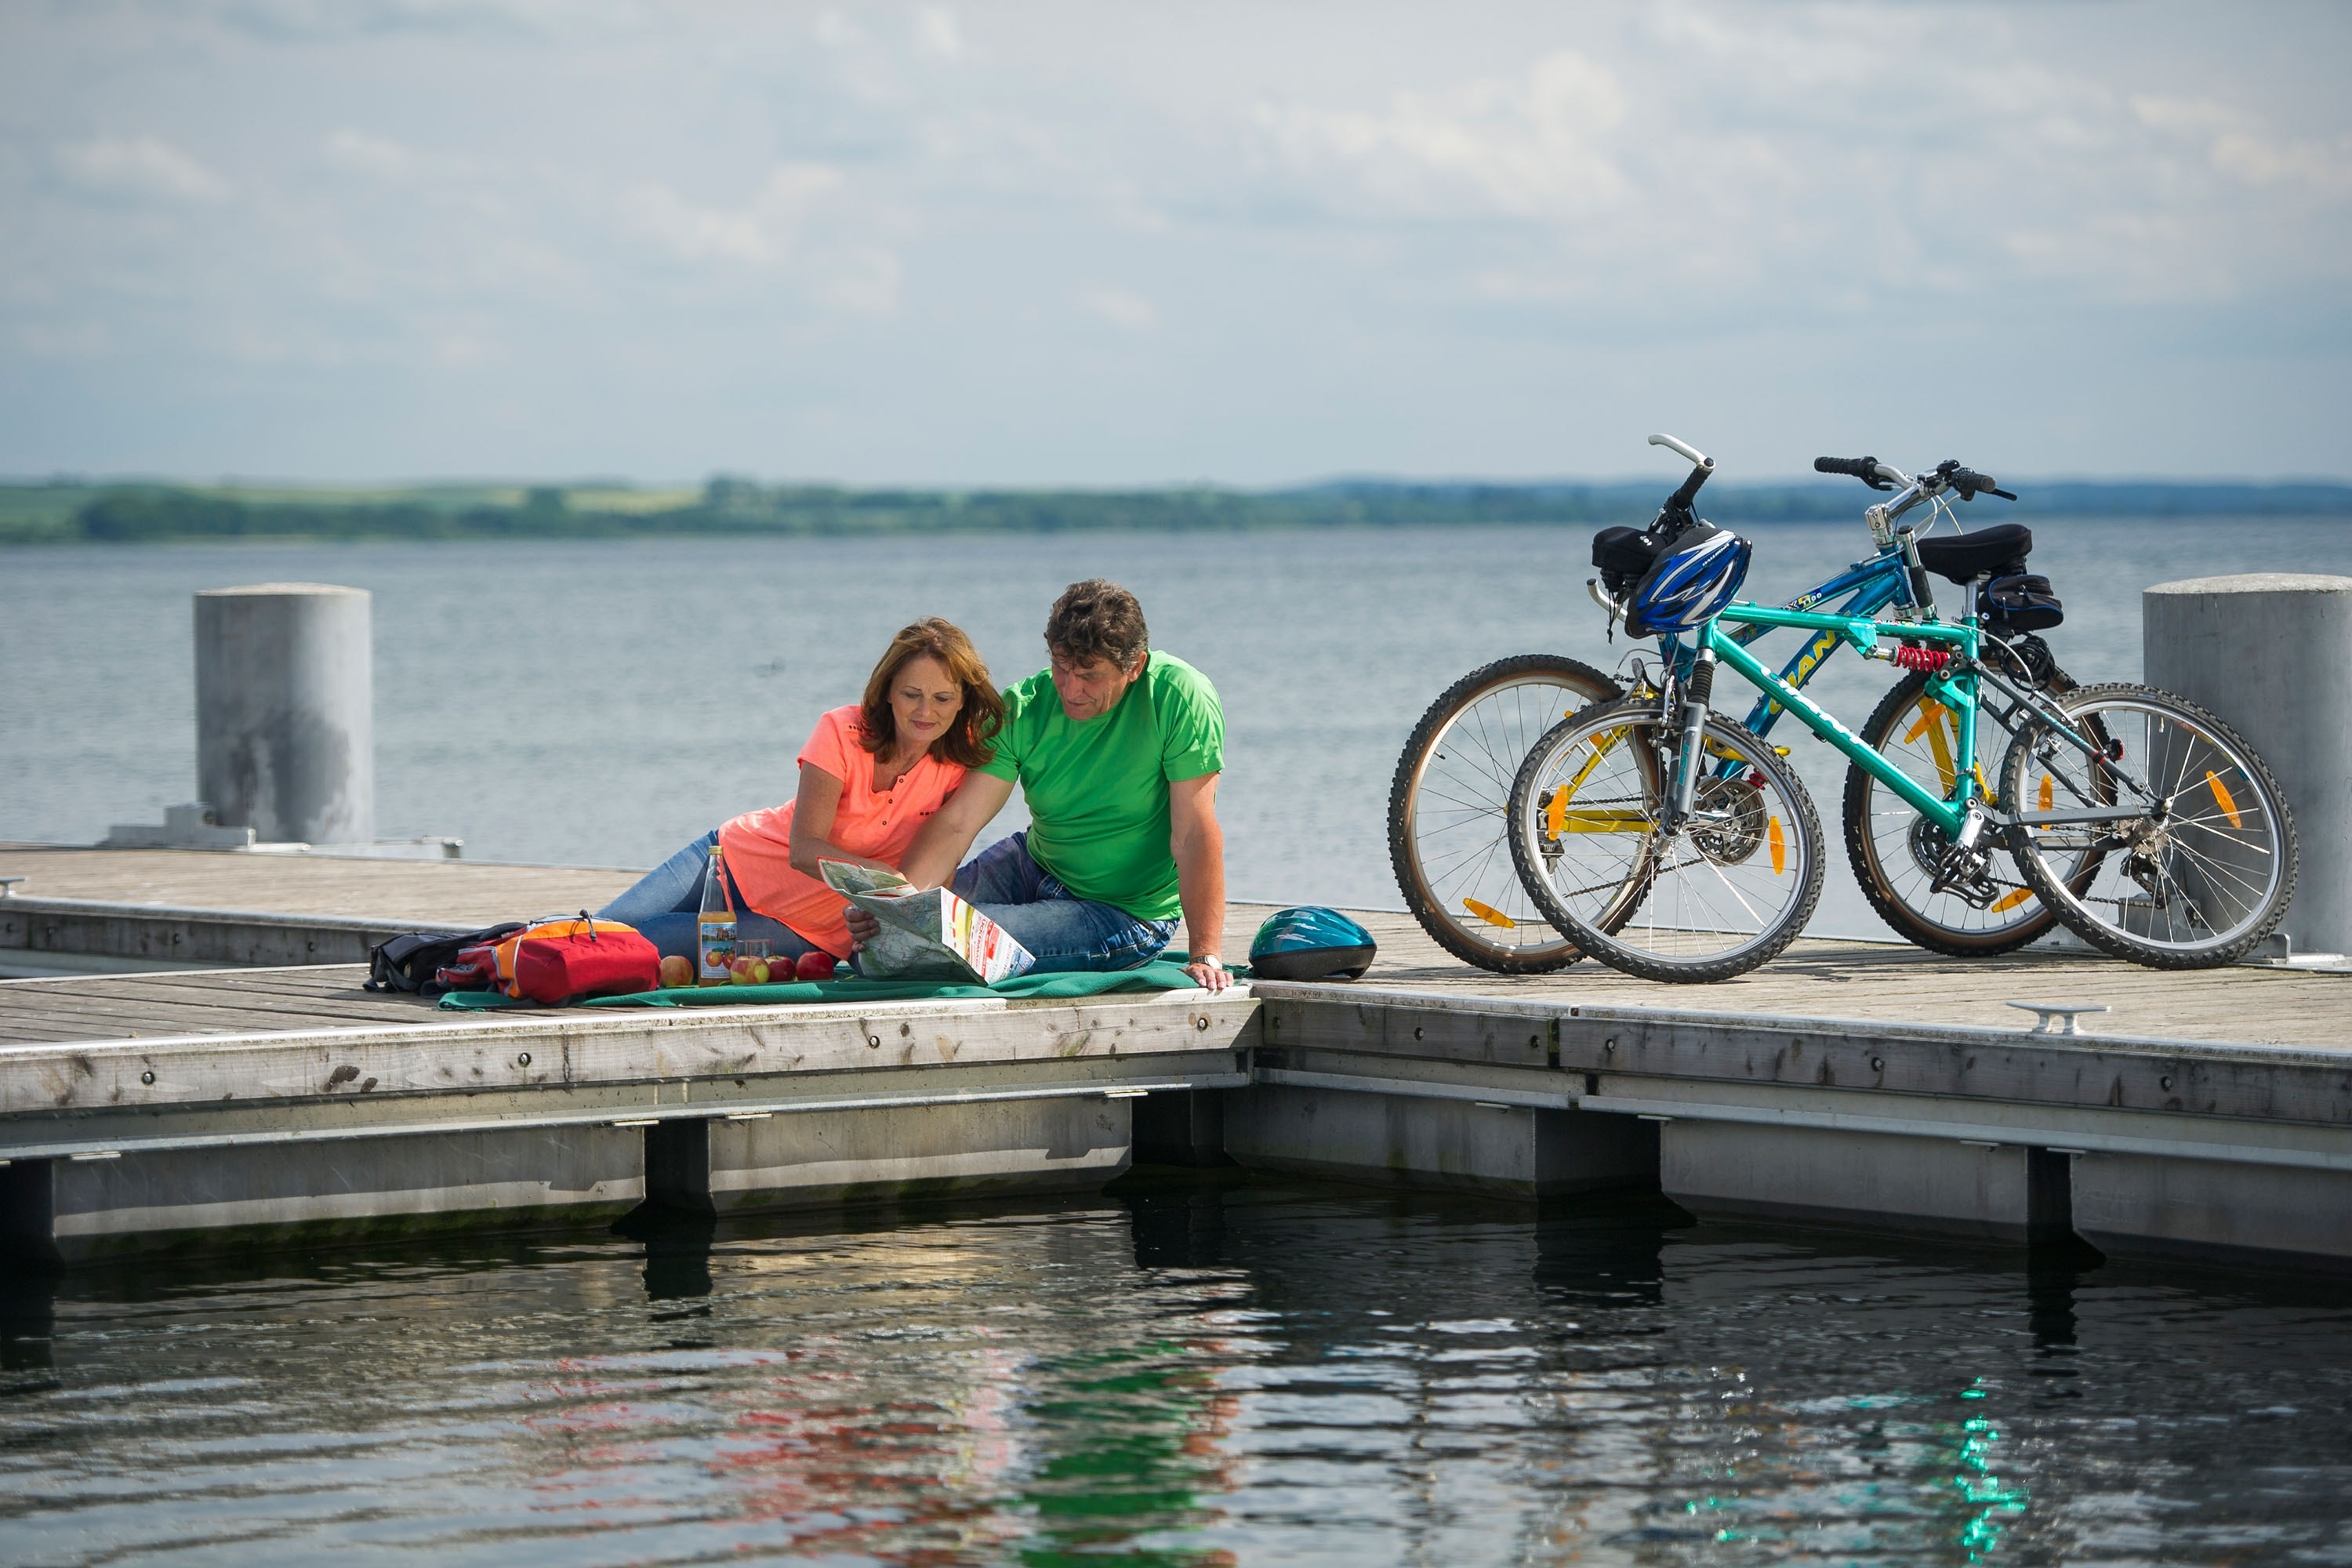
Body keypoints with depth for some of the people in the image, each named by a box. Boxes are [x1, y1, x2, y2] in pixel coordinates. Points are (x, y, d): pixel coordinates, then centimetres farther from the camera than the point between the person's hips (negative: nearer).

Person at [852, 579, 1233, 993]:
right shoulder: (1024, 709, -12)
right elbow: (956, 823, -17)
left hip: (1125, 914, -5)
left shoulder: (1179, 697, -24)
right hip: (1033, 865, 5)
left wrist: (1206, 954, -28)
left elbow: (1194, 835, -24)